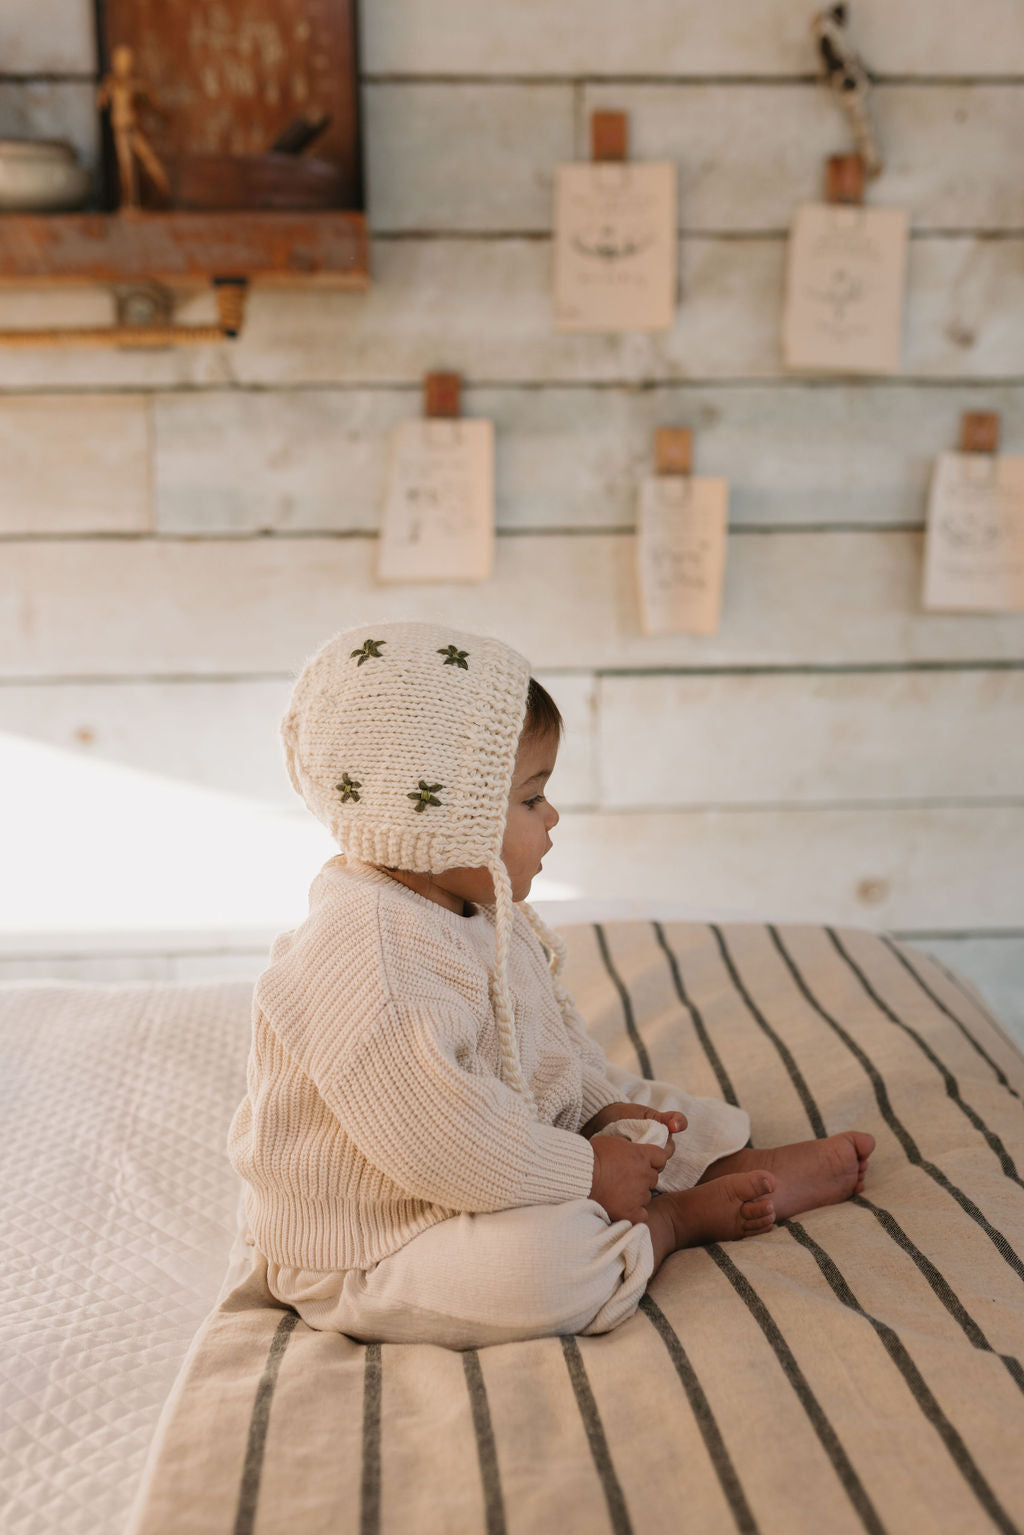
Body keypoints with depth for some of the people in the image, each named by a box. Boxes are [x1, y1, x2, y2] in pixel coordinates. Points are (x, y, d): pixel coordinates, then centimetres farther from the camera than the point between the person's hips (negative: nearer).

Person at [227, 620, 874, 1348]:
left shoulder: (475, 907, 4)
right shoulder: (368, 962, -32)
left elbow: (553, 1031, 20)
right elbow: (442, 1141, -35)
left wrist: (606, 1101, 6)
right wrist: (585, 1173, -23)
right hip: (375, 1251, -10)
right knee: (536, 1260, -32)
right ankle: (675, 1218, -9)